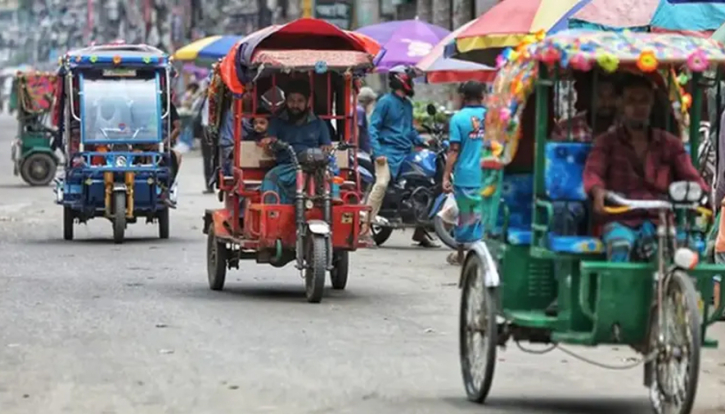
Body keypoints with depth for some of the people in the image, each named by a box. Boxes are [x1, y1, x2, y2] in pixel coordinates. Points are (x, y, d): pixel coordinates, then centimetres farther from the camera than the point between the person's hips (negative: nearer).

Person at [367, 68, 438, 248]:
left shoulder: (407, 104, 18)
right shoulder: (385, 102, -5)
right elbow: (373, 127, -9)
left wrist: (421, 141, 10)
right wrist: (377, 152, -19)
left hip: (406, 153, 8)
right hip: (389, 152, -8)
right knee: (382, 183, -25)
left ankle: (420, 231, 15)